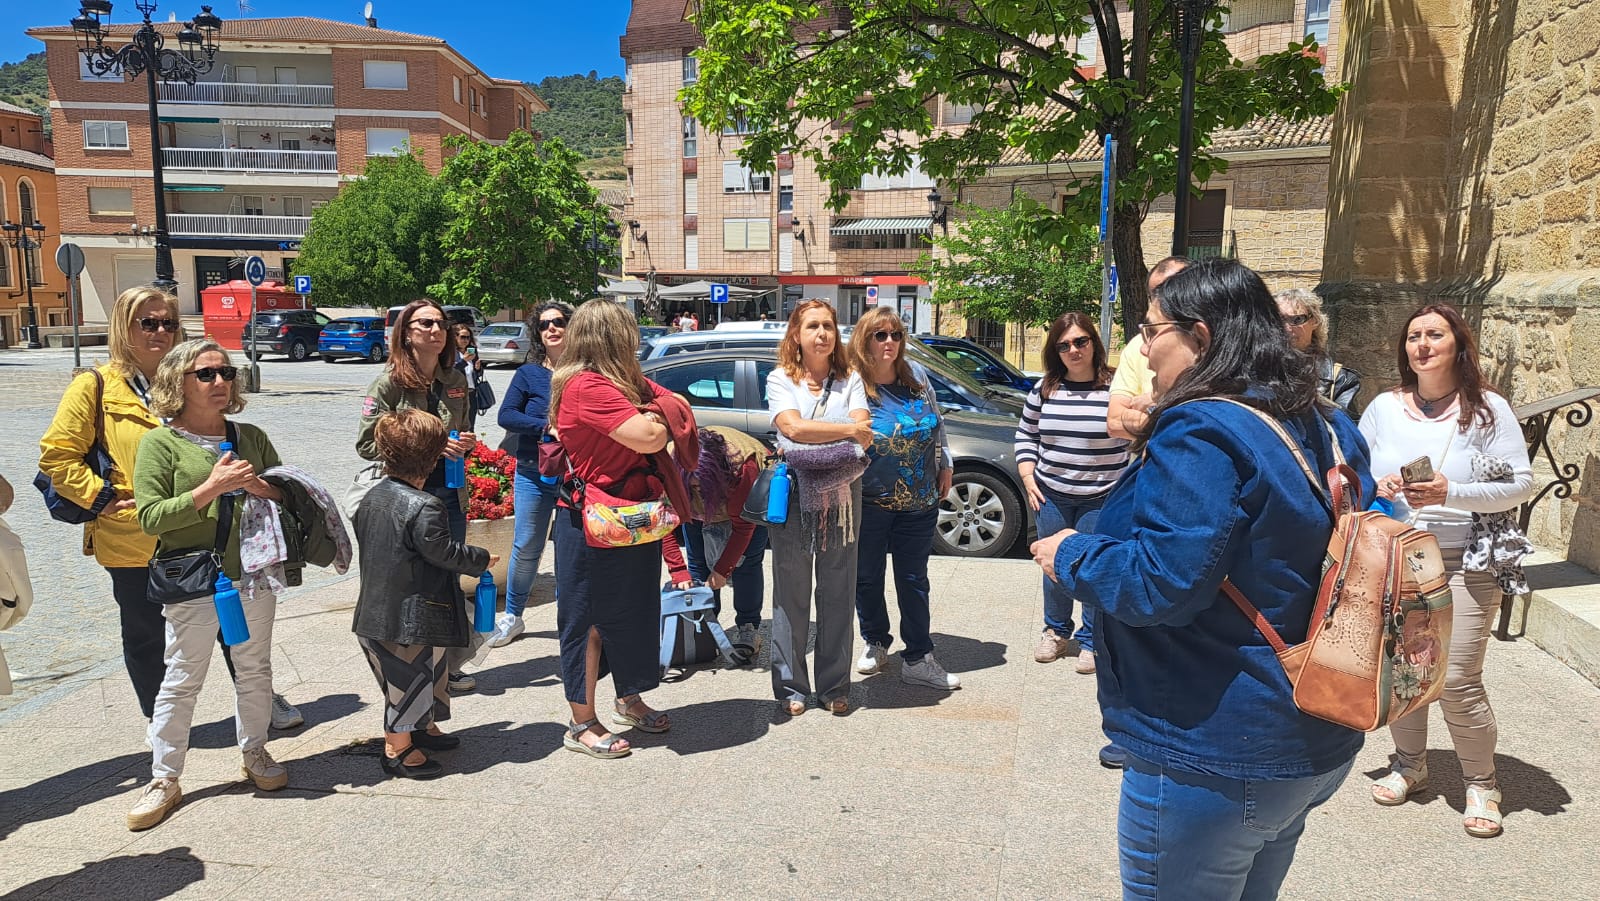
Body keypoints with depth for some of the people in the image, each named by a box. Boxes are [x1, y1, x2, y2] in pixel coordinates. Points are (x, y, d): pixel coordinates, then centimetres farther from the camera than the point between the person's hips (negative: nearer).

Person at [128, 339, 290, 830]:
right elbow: (151, 517, -13)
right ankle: (164, 779, 18)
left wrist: (257, 486, -12)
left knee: (254, 671, 15)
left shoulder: (251, 436, 7)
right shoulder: (160, 443, -5)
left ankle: (254, 753, 32)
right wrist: (210, 488, -22)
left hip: (254, 577, 4)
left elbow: (288, 496, 9)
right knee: (181, 682, 5)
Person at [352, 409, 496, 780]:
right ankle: (398, 748, 15)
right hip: (411, 617, -9)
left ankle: (424, 728, 38)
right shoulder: (422, 507, -23)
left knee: (419, 673, 24)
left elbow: (363, 538, 16)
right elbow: (445, 553, -21)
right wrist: (482, 559, -4)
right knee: (410, 677, 5)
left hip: (377, 608, 9)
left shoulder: (372, 496, 5)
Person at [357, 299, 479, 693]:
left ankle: (449, 666, 26)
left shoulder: (455, 380, 8)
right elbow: (367, 443, -10)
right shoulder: (390, 383, -8)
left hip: (450, 495, 5)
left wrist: (467, 443, -1)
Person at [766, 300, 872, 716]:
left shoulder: (850, 380, 7)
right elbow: (794, 428, -15)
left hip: (841, 494, 2)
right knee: (791, 591, 5)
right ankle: (790, 686, 15)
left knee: (838, 592, 6)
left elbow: (864, 435, -7)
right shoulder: (781, 380, 2)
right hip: (792, 493, -1)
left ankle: (835, 686, 16)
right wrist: (846, 430, -14)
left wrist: (811, 431, -20)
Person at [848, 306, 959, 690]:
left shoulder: (916, 374, 2)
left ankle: (918, 659, 15)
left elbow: (937, 423, 15)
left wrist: (945, 465, 14)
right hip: (869, 501, -3)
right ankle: (875, 643, 34)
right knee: (867, 578, 12)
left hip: (920, 502, 3)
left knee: (914, 580, 8)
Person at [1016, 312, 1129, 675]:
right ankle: (1056, 631, 34)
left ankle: (1090, 641, 21)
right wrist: (1027, 476, 4)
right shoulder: (1044, 389, 3)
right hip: (1050, 496, 4)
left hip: (1101, 501, -3)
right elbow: (1025, 435, 14)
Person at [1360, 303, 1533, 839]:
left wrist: (1450, 493, -20)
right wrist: (1375, 488, -11)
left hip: (1463, 563, -3)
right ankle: (1410, 764, 31)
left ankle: (1480, 784, 16)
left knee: (1458, 681, -6)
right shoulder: (1384, 407, 5)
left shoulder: (1488, 409, -4)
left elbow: (1520, 484, -7)